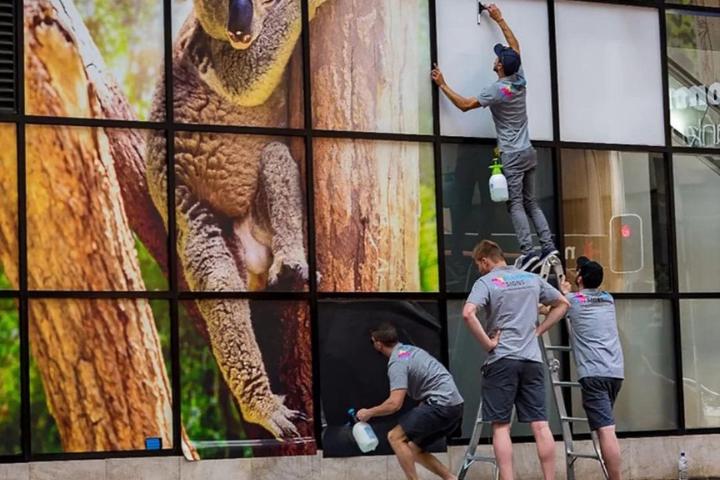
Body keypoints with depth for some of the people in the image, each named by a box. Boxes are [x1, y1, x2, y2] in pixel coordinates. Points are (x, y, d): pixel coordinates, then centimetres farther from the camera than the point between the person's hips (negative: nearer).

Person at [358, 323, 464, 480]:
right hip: (455, 407, 9)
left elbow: (395, 403, -19)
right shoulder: (412, 350, 18)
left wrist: (368, 413, -4)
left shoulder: (397, 362, -11)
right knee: (414, 449, 15)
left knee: (395, 437, -6)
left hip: (441, 404, -9)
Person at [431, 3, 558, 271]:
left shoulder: (498, 91, -15)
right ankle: (548, 246, 0)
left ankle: (528, 252, -16)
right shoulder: (520, 80, 4)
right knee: (530, 202, 10)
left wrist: (443, 85, -1)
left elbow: (464, 105, -9)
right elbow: (515, 46, 19)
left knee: (516, 204, -8)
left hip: (512, 156, -7)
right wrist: (499, 20, 27)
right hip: (528, 153, 7)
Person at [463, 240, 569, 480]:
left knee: (501, 426, -2)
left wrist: (487, 343, -10)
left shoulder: (486, 282, -3)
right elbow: (562, 303, 24)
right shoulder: (532, 279, 14)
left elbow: (468, 314, -20)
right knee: (540, 424, 3)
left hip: (502, 360, -4)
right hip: (532, 359, 4)